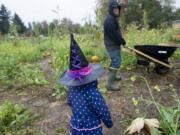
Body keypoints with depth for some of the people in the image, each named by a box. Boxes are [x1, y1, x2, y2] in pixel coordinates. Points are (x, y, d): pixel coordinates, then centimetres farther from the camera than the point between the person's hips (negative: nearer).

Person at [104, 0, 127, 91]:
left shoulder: (113, 18, 18)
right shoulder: (109, 19, -17)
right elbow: (114, 34, -23)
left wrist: (122, 41, 9)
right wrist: (123, 42, -13)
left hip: (114, 44, 11)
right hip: (112, 45, -11)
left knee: (115, 61, 22)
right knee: (116, 63, -11)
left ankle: (113, 76, 39)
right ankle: (110, 84, -6)